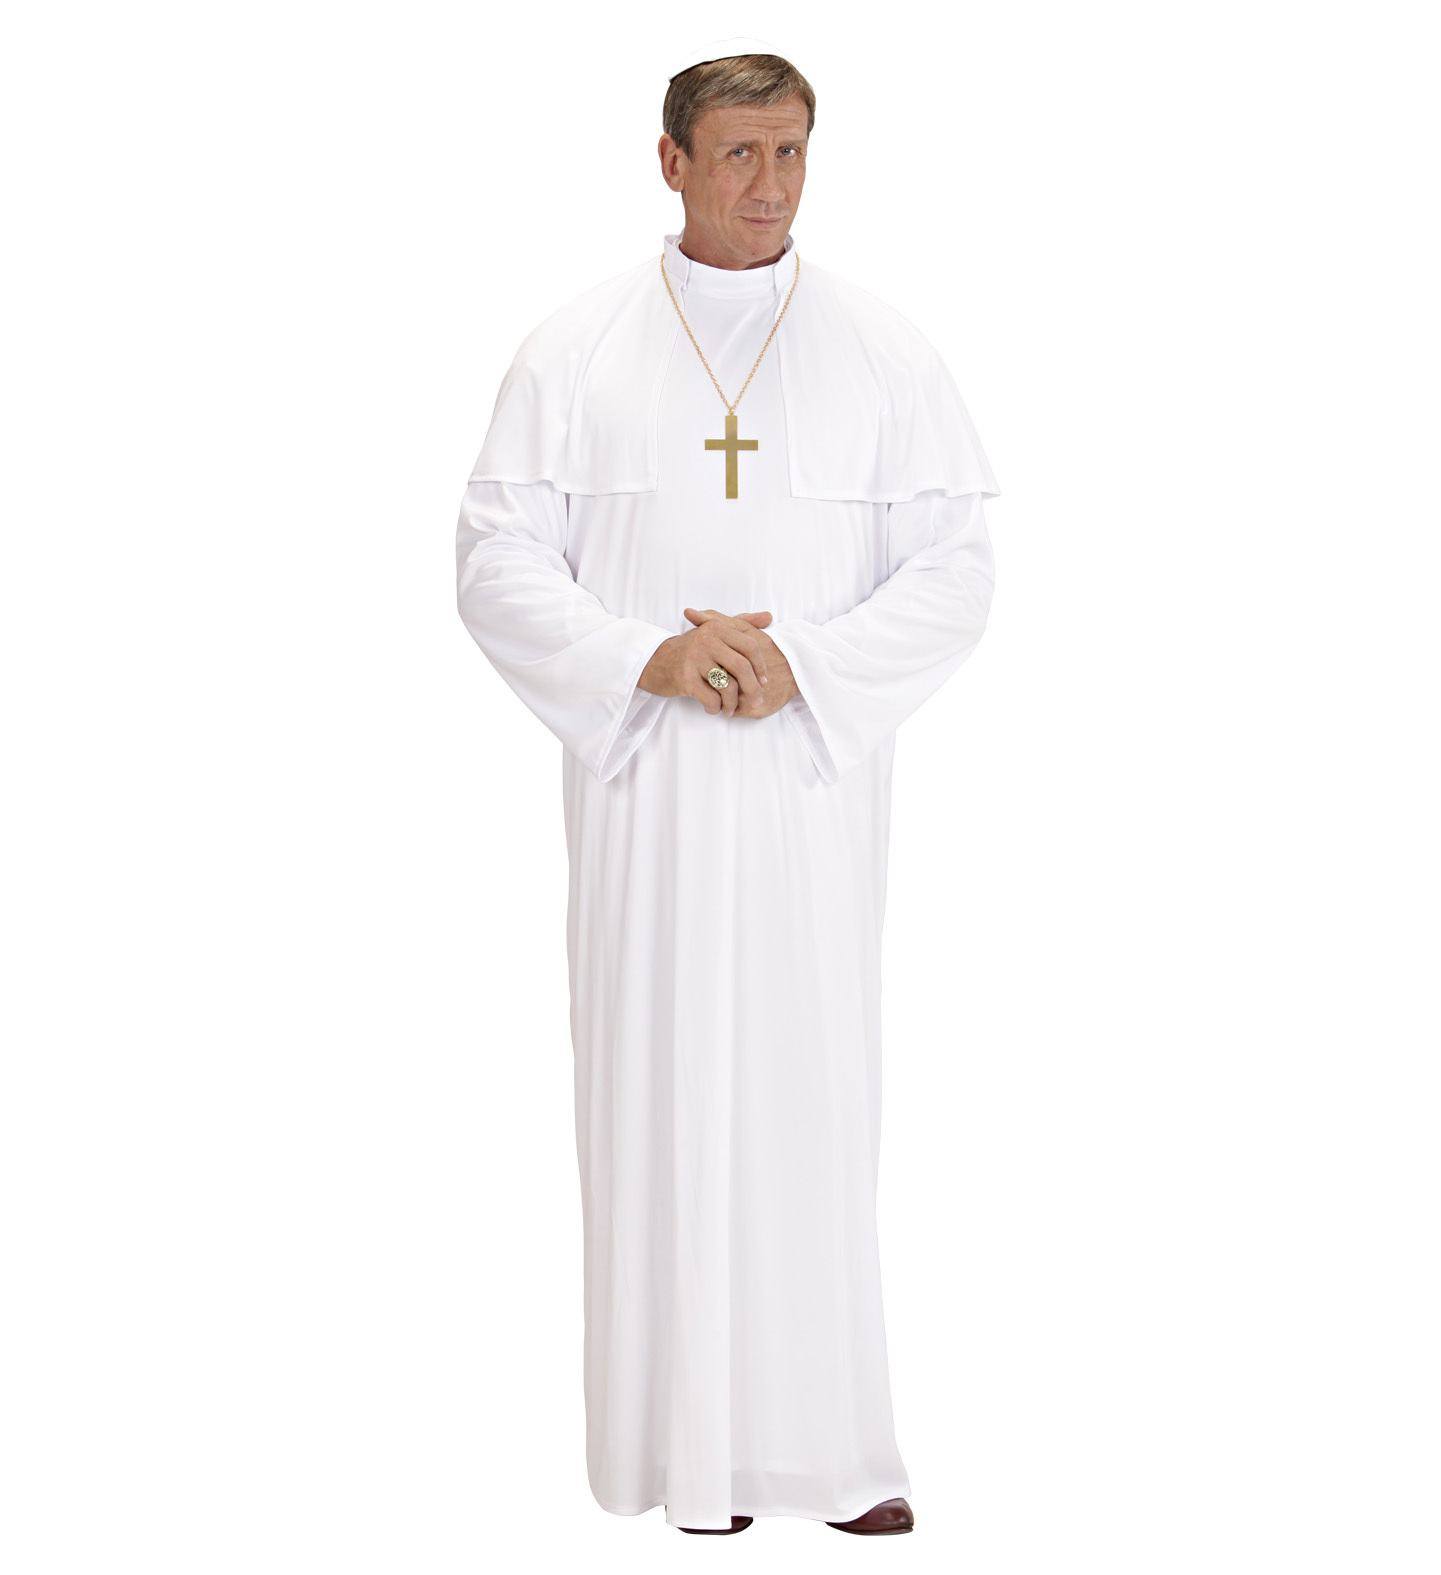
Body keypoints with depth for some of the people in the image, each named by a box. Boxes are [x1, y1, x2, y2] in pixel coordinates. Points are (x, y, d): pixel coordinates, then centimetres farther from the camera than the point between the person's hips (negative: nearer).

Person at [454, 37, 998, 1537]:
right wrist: (649, 658, -14)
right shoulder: (574, 351, 5)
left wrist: (800, 664, -12)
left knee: (815, 1088, -1)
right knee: (660, 1090, 0)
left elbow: (954, 570, 2)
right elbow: (498, 563, 1)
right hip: (642, 782, 0)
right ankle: (693, 1446, 10)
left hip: (816, 778, 0)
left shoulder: (884, 353, 6)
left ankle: (832, 1443, 7)